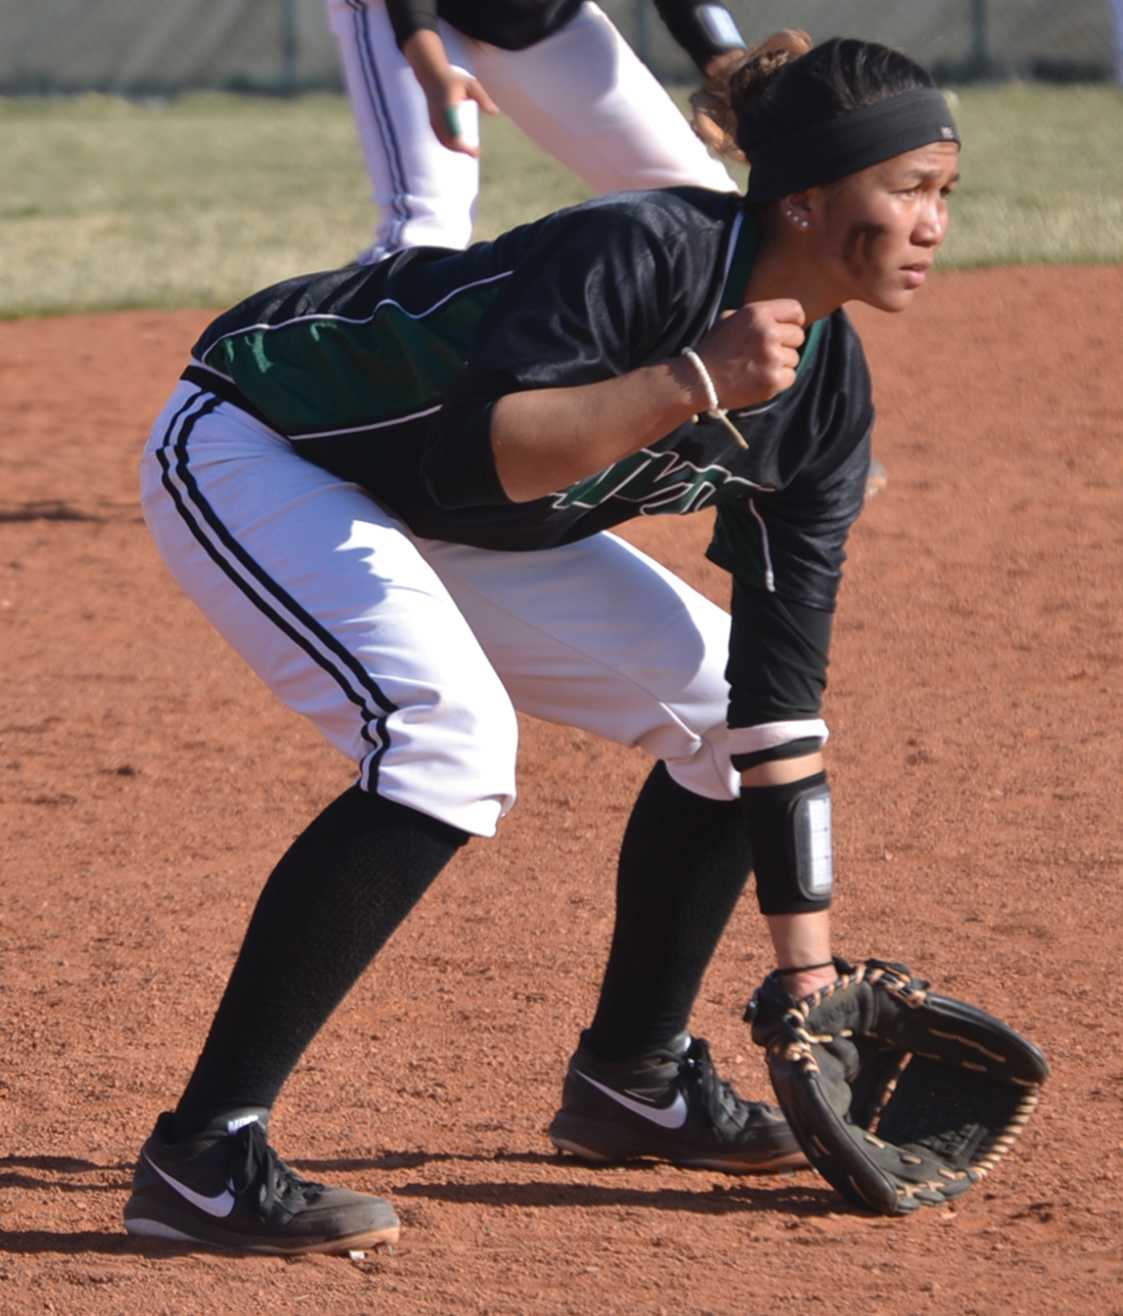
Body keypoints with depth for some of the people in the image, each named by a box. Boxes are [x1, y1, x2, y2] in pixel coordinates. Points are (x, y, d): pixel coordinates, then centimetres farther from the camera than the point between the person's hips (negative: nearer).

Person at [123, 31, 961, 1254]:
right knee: (449, 731, -31)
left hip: (445, 530, 9)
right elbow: (473, 455, -41)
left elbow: (779, 693, -4)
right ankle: (201, 1158, -29)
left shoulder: (824, 393, -6)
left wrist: (810, 981, -7)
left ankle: (630, 1078, 22)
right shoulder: (643, 253, -30)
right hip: (251, 454, -9)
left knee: (721, 702, 5)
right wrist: (693, 382, -43)